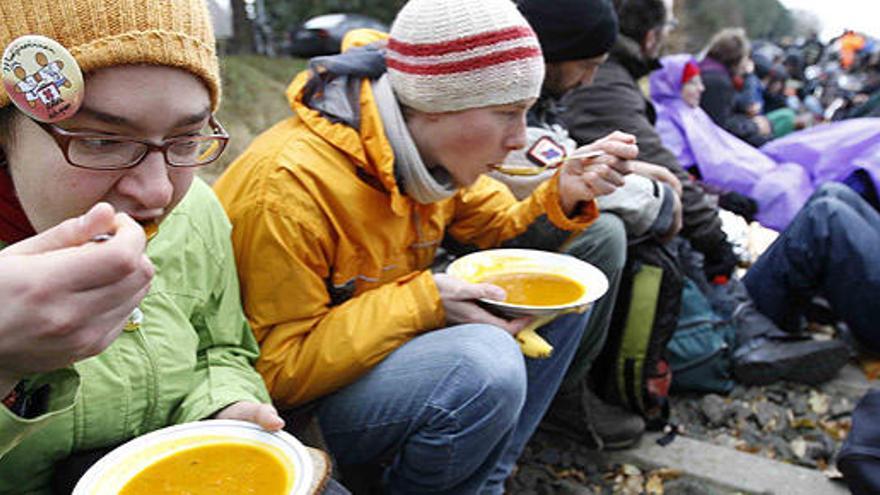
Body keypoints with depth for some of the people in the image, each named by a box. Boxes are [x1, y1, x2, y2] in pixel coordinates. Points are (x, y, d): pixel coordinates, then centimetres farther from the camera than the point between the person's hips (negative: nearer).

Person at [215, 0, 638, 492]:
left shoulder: (440, 153, -5)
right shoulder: (289, 185, -28)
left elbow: (506, 237, 7)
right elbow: (278, 371, -24)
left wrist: (566, 194, -13)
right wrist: (424, 301, -30)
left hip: (393, 347, 8)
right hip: (298, 407, -7)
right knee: (486, 364, -33)